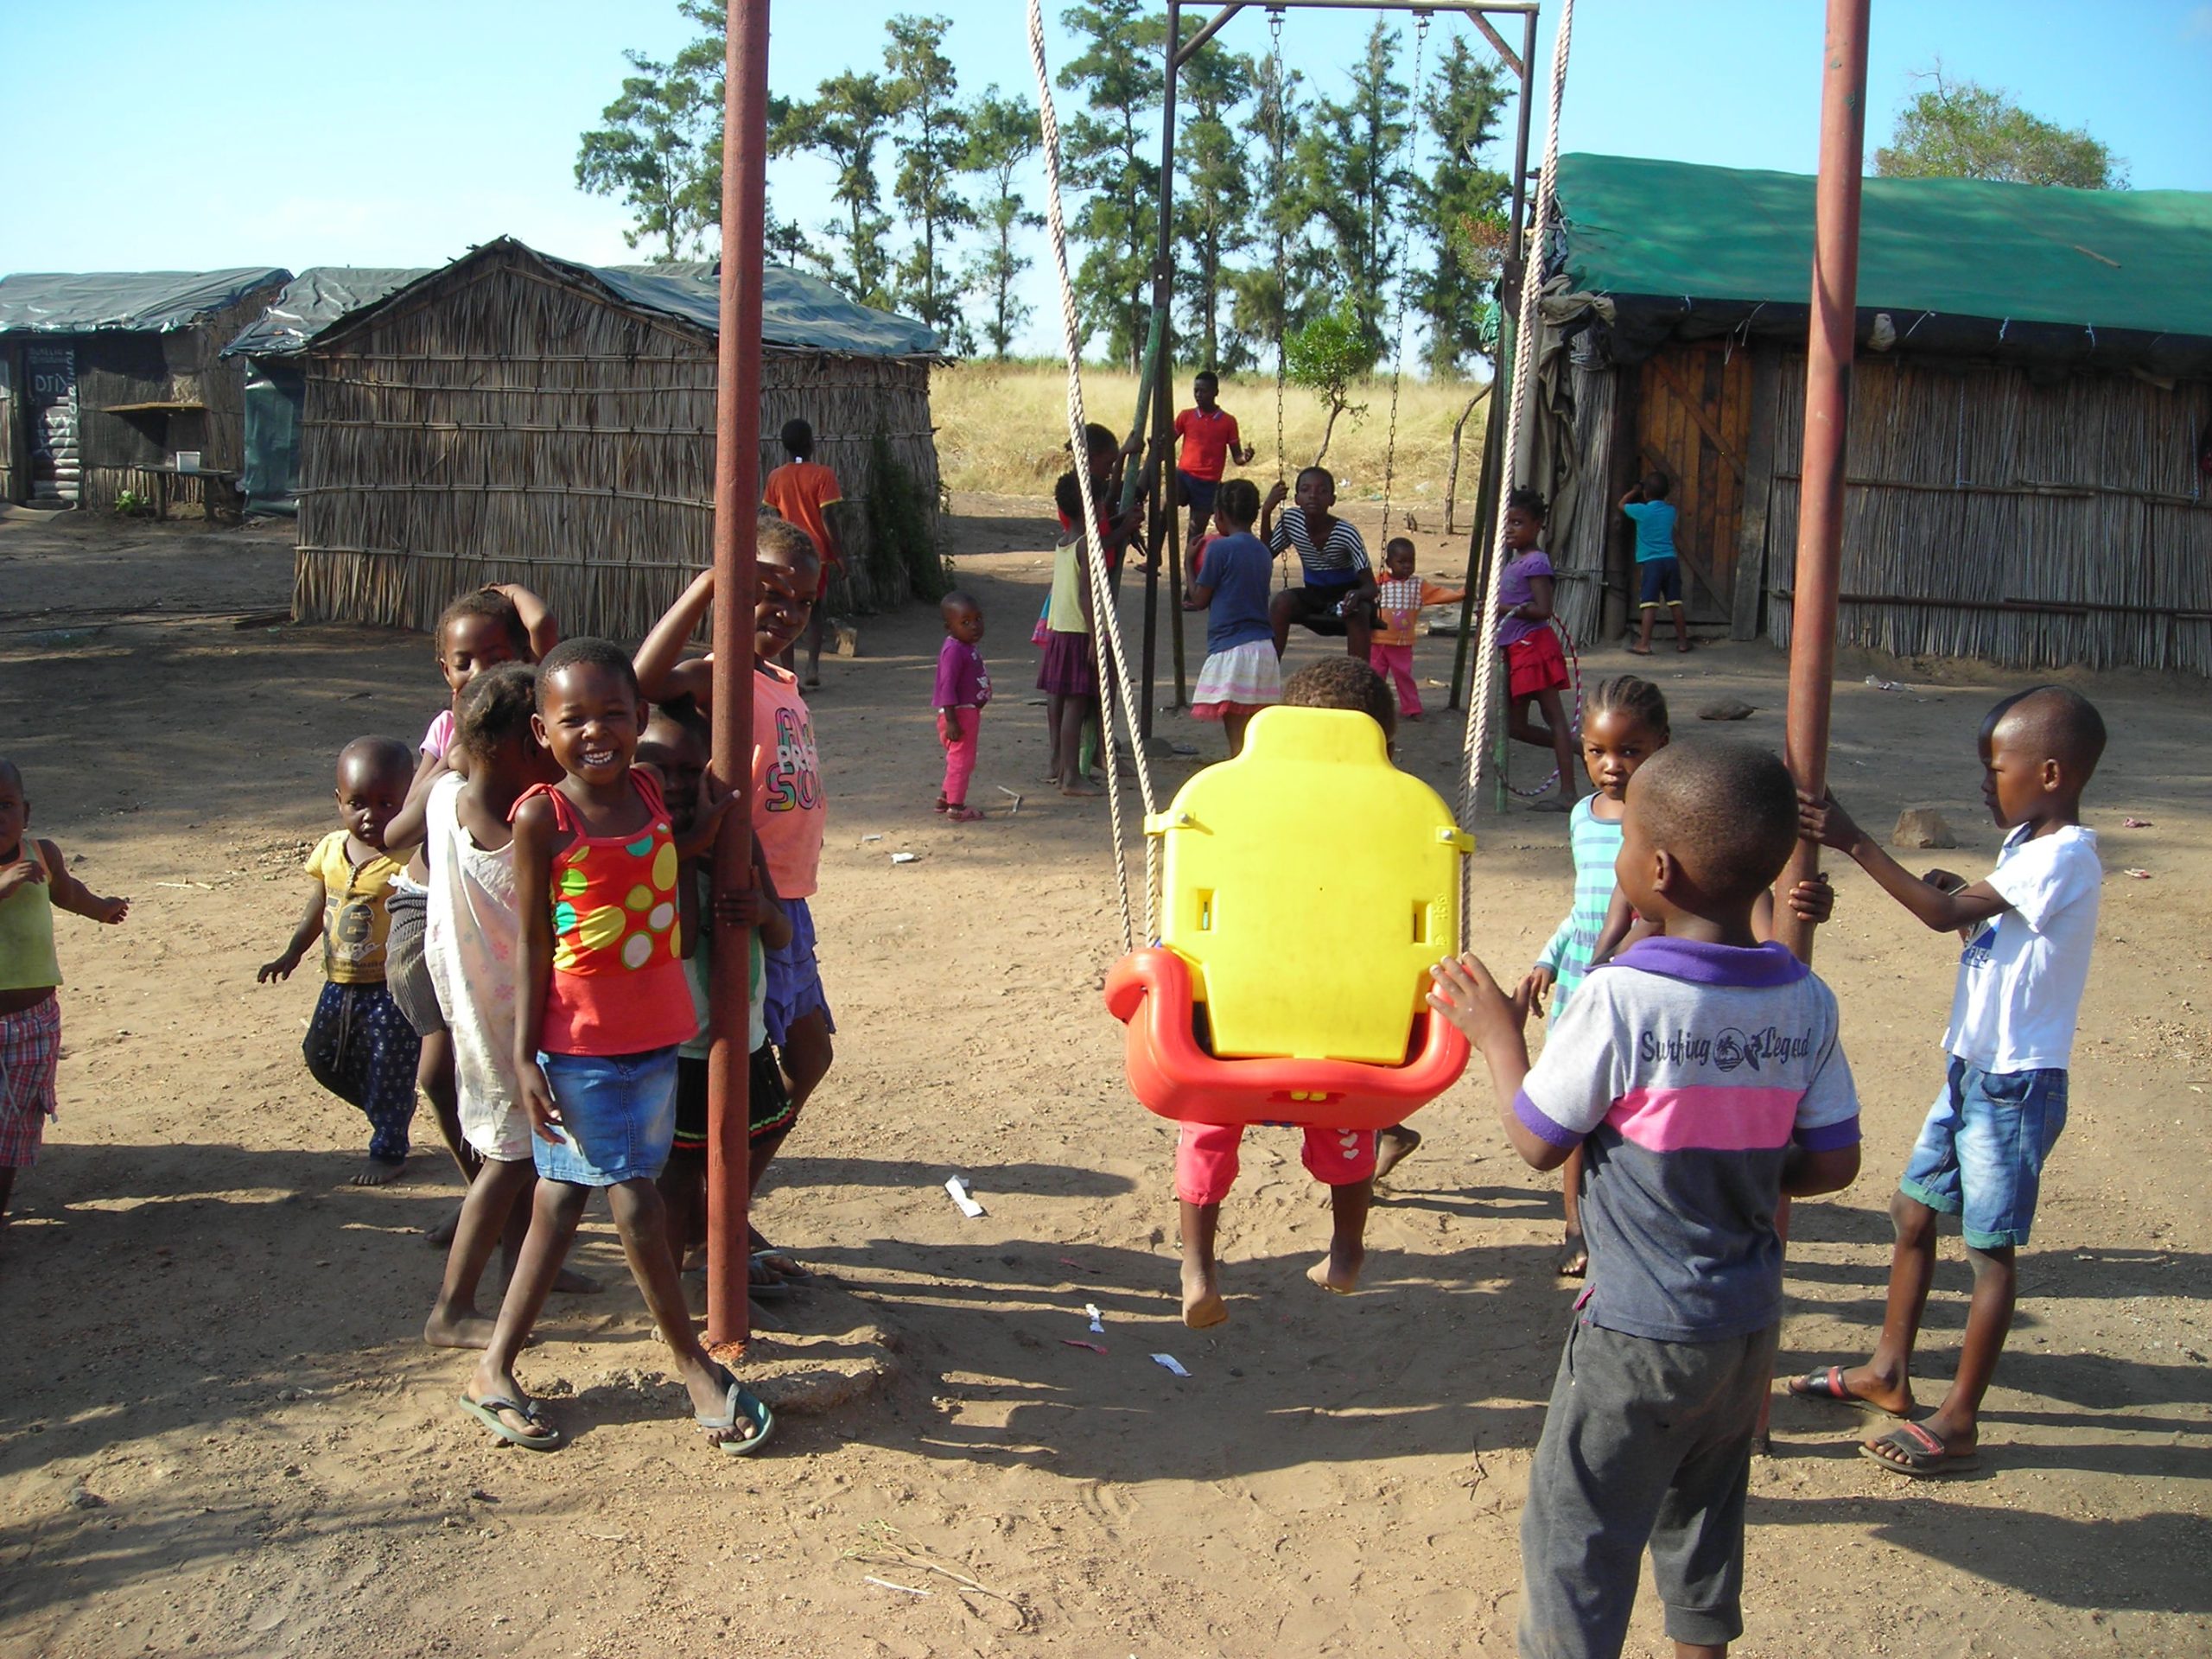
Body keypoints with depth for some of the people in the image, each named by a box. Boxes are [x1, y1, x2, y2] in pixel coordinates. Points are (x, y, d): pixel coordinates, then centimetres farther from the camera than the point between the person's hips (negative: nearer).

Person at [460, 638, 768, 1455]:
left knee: (563, 1196, 13)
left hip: (655, 1033, 6)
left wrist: (708, 825, 1)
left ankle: (494, 1370, 26)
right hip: (580, 1044, -6)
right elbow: (532, 942, -9)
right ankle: (695, 1366, 18)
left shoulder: (649, 792, 2)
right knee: (635, 1201, 1)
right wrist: (525, 1056, -10)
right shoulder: (543, 817, -12)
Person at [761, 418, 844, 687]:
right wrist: (838, 553, -5)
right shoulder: (822, 475, -8)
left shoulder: (776, 477, 2)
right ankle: (813, 668, -1)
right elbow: (826, 517, -12)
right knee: (815, 612, 12)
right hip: (816, 552, -2)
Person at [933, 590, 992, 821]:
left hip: (970, 712, 10)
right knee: (962, 760, -4)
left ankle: (945, 798, 33)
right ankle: (956, 807, 2)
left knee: (959, 760, 20)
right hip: (960, 713, -10)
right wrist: (951, 721, -26)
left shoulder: (968, 648, 12)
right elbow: (947, 686, -23)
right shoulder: (953, 650, -19)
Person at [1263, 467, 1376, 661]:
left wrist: (1357, 594, -48)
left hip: (1345, 595, -3)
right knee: (1282, 601, -27)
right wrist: (1266, 512, -11)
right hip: (1313, 596, 3)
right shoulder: (1291, 521, -12)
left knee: (1358, 612, -36)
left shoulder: (1346, 533, -24)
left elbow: (1371, 586, -23)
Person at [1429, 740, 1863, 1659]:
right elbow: (1832, 1164, 0)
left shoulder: (1619, 999, -23)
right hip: (1750, 1320, 6)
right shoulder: (1806, 1003, -6)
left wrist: (1498, 1036, 0)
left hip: (1640, 1327, -6)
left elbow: (1538, 1142, -13)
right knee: (1703, 1512, 25)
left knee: (1573, 1528, 9)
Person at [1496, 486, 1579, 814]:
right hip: (1516, 650, 10)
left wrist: (1505, 608, -16)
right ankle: (1574, 747, 25)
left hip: (1533, 647, -10)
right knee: (1515, 725, 11)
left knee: (1554, 717, -6)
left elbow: (1542, 610, -19)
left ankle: (1568, 793, -5)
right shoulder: (1513, 562, 17)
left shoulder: (1535, 562, -11)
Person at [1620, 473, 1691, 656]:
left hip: (1651, 562, -5)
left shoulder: (1642, 511, -6)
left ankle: (1644, 643, -13)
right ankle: (1682, 640, 18)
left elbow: (1622, 504, 13)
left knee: (1649, 602, -8)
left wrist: (1634, 491, 26)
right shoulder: (1670, 510, 8)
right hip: (1671, 560, 5)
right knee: (1675, 602, 10)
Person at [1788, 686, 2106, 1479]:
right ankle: (1888, 1373, 31)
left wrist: (1856, 844, -27)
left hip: (2017, 1083, -9)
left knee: (1990, 1247, 0)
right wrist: (1957, 893, 3)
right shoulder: (2026, 848, 10)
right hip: (1971, 1070, 10)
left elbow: (1946, 915, -27)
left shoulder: (2064, 858, -20)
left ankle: (1958, 1421, 10)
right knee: (1914, 1212, 16)